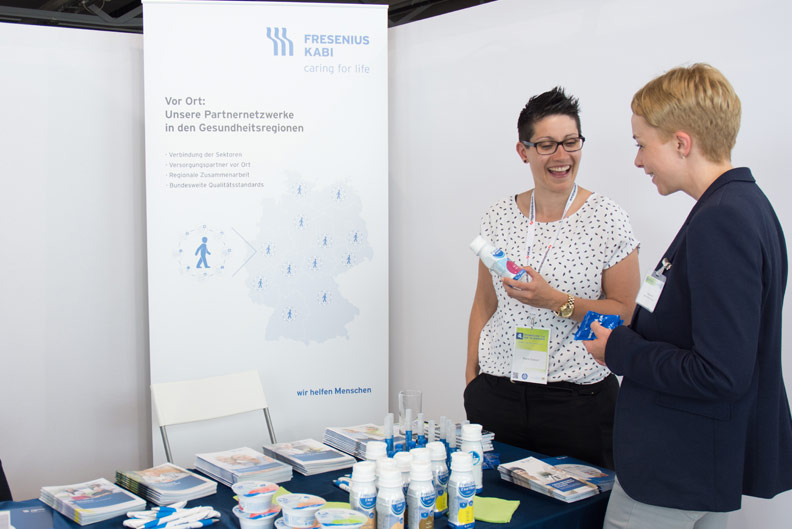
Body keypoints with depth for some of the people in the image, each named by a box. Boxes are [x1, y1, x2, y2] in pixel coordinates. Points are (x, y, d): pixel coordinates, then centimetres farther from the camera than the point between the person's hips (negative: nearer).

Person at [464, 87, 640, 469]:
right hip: (495, 395, 3)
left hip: (578, 401, -2)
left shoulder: (608, 219, -4)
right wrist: (471, 376, 9)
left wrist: (557, 301, -17)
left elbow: (626, 312, -4)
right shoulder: (498, 218, 5)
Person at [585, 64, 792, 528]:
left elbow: (721, 375, -27)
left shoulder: (721, 221, -23)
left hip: (673, 474, -10)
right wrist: (633, 337, 6)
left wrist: (620, 351, -15)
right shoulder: (747, 204, 9)